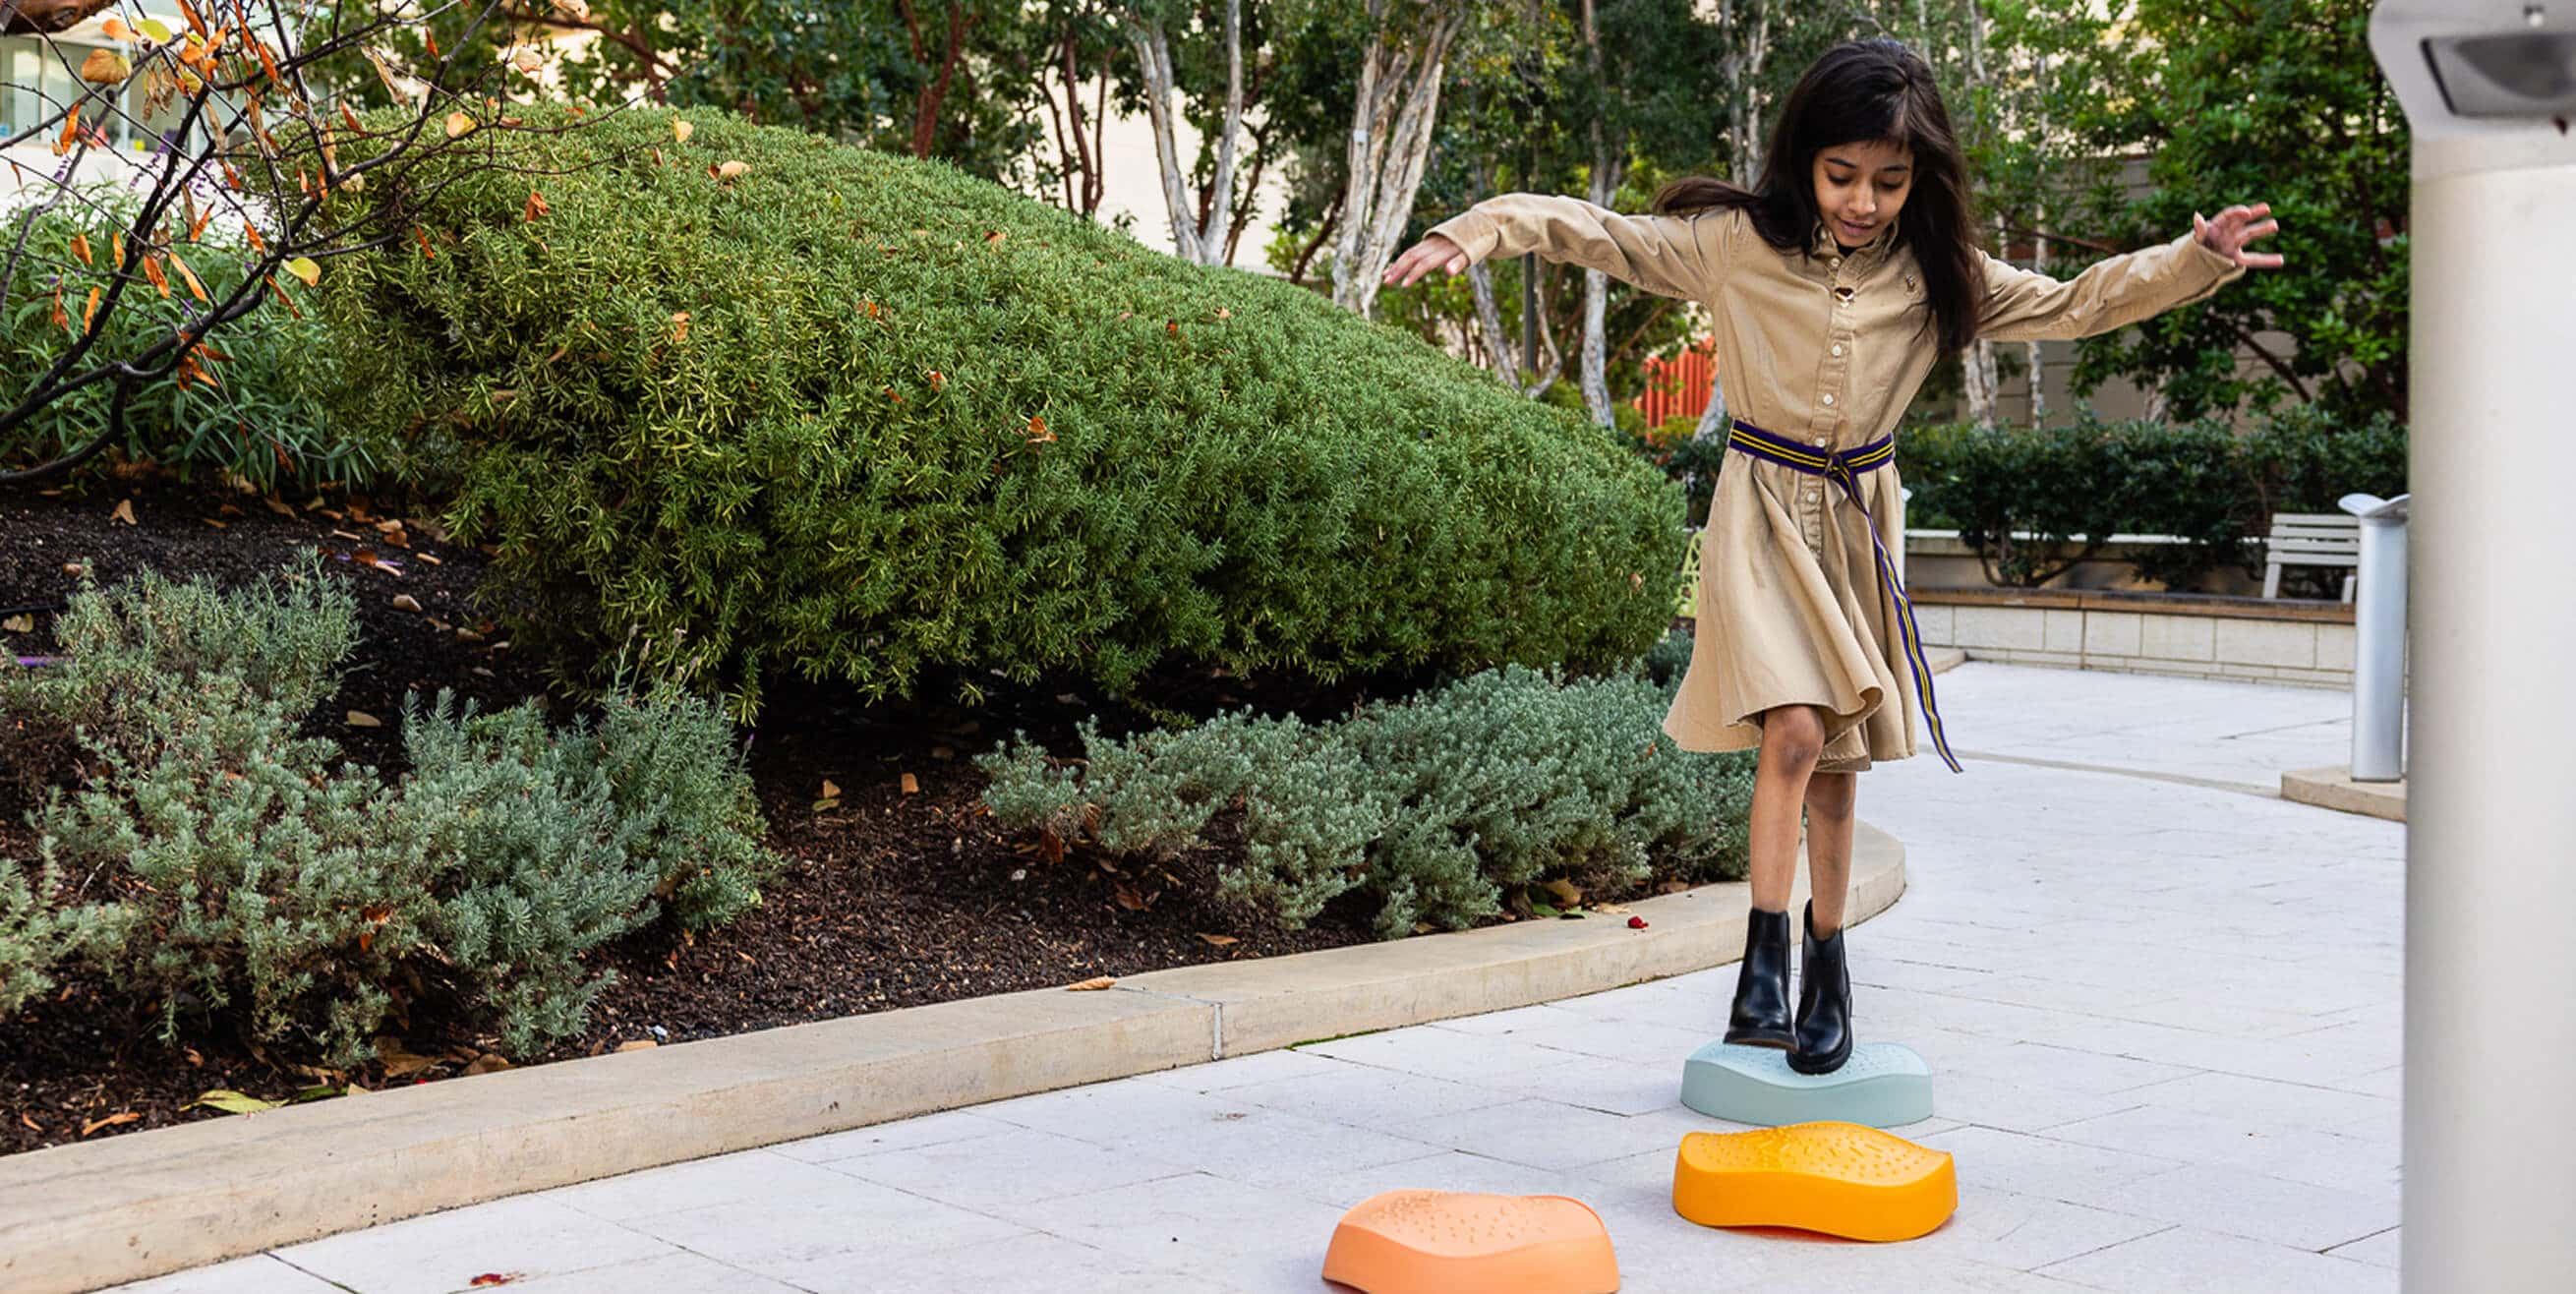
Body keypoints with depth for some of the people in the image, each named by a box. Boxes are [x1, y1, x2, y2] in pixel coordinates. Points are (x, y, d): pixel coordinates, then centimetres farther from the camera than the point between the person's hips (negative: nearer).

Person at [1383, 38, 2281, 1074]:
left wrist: (2196, 259, -5)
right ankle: (1763, 958, -10)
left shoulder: (1937, 276, 0)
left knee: (1836, 769, 8)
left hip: (1860, 520, 3)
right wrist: (1474, 234, -19)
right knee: (1794, 731, -21)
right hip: (1762, 512, -3)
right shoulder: (1734, 244, -7)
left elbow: (2077, 304, 6)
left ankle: (1826, 959, 25)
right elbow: (1597, 233, -7)